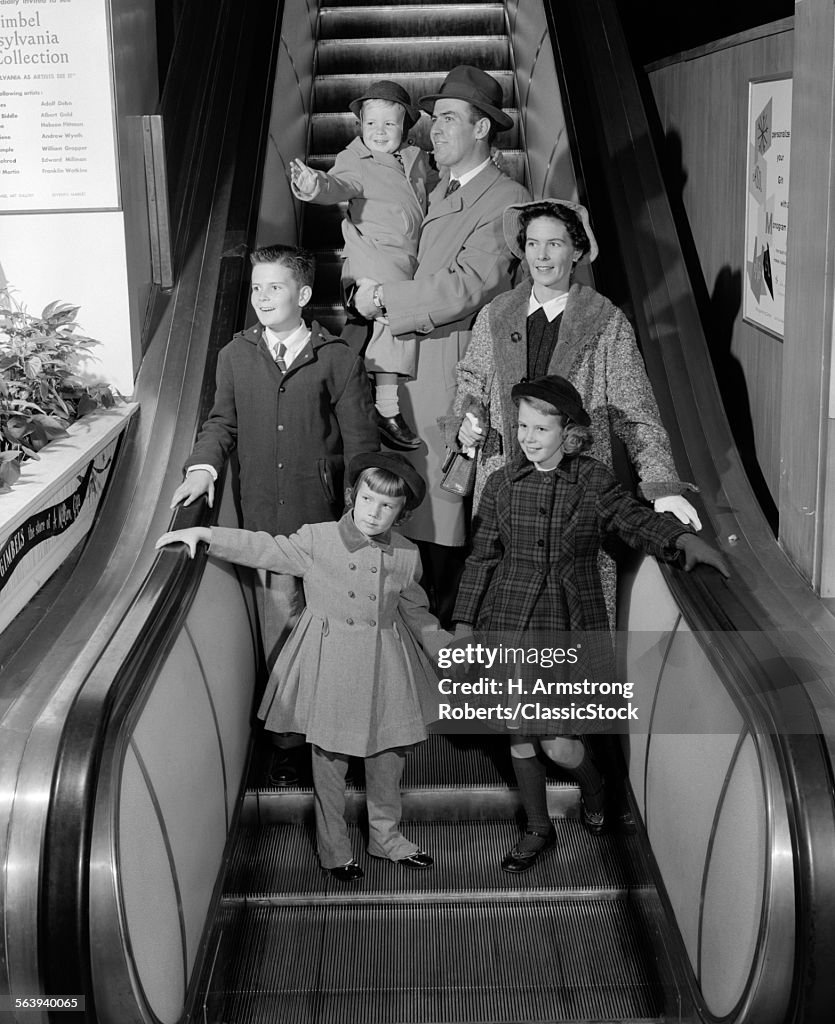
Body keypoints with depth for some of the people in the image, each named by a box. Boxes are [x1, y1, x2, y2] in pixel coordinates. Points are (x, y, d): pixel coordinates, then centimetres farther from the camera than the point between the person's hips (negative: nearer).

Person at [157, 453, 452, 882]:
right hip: (331, 661, -3)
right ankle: (334, 848, 27)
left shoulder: (406, 555, -2)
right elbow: (263, 549, -9)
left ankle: (386, 835, 37)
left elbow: (416, 613, 12)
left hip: (385, 663, 3)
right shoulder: (317, 541, -11)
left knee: (389, 756, 14)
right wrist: (204, 534, -18)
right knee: (329, 761, 8)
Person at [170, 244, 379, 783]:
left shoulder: (339, 359, -3)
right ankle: (289, 734, 19)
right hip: (264, 517, 2)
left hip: (323, 516, -2)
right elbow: (222, 421, 16)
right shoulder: (235, 356, 6)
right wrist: (204, 465, -3)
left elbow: (361, 441, -2)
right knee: (281, 624, 5)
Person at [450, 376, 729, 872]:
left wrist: (683, 537, -28)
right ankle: (538, 827, 32)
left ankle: (594, 785, 31)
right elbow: (482, 557, 7)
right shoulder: (502, 483, 1)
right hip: (509, 622, 2)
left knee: (556, 742, -4)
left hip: (573, 626, -2)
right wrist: (464, 621, 7)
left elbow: (635, 518, -8)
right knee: (520, 736, 10)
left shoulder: (594, 481, -3)